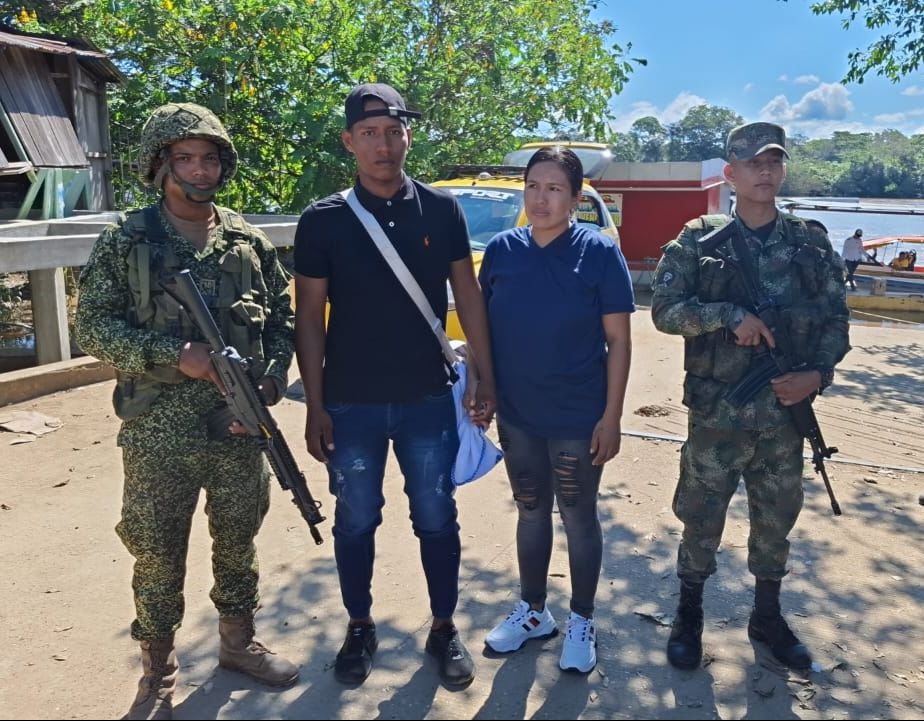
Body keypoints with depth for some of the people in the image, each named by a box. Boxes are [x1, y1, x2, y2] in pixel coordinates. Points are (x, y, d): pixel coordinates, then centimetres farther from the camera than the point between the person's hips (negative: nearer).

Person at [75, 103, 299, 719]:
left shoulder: (250, 242, 5)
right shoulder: (124, 243, -3)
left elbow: (283, 321, 7)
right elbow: (94, 328, -5)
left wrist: (268, 386, -8)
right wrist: (174, 355, -18)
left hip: (242, 430, 3)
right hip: (159, 435, -2)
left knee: (239, 543, 16)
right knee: (158, 555, 9)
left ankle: (239, 642, 39)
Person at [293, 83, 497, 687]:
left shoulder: (442, 210, -1)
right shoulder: (323, 221, -4)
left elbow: (468, 296, 4)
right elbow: (310, 318, -2)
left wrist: (486, 380, 2)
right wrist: (315, 407, -5)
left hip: (428, 399, 1)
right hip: (351, 404, 0)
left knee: (438, 519, 11)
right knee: (356, 522, 13)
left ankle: (444, 628, 31)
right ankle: (360, 628, 34)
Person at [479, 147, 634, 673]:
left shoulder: (599, 253, -10)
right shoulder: (501, 250, -1)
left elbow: (619, 342, -9)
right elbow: (485, 329, 6)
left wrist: (612, 417, -11)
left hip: (577, 418, -3)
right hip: (516, 415, 3)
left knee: (579, 517, 13)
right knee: (531, 512, 18)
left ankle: (582, 621, 32)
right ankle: (533, 610, 38)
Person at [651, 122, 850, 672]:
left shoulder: (812, 242, 4)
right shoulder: (699, 240, -4)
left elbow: (836, 319, 6)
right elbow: (664, 309, -9)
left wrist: (818, 374, -9)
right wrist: (729, 316, -21)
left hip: (786, 413, 3)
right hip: (716, 414, -2)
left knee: (777, 521, 17)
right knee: (702, 519, 9)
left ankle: (768, 616, 38)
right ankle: (689, 616, 30)